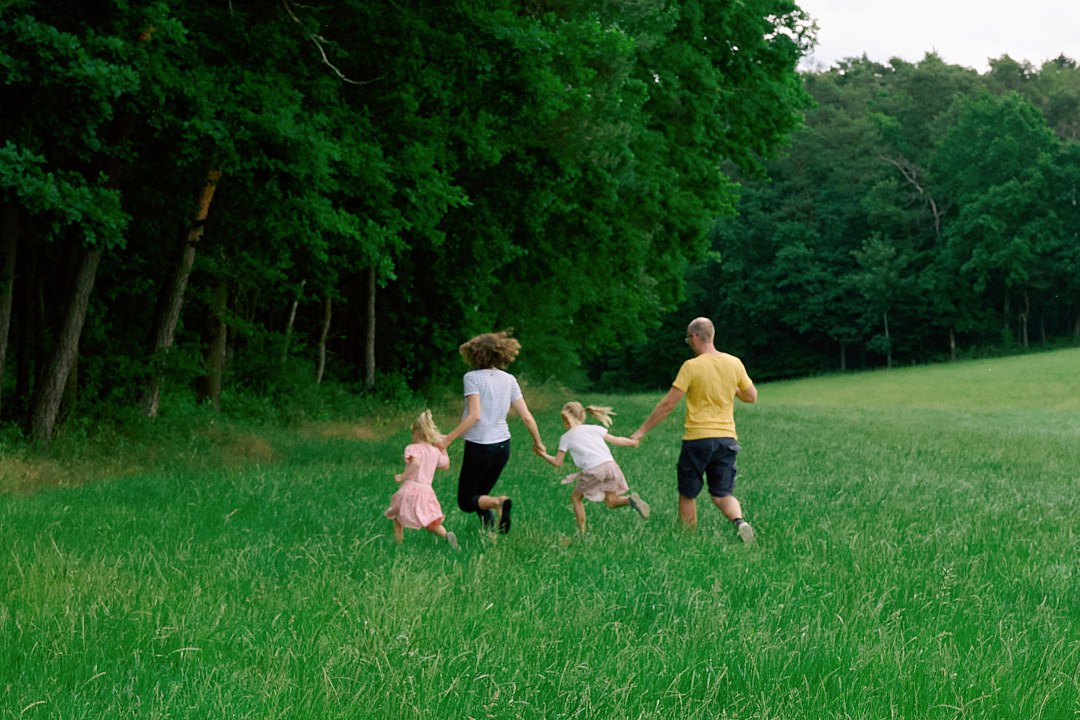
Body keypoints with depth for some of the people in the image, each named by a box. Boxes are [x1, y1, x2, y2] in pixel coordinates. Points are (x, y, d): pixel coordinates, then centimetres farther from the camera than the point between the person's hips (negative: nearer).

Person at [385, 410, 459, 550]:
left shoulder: (412, 448, -6)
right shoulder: (436, 451, 11)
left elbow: (416, 463, -26)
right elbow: (446, 465, 28)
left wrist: (403, 476, -18)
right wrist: (443, 449, 34)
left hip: (410, 489, -4)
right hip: (426, 490, 4)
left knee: (398, 516, 16)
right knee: (431, 524, 10)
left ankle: (397, 543, 9)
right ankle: (446, 534, -17)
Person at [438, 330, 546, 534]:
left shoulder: (473, 377, -10)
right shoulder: (509, 380, 4)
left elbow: (474, 416, -20)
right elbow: (526, 417, 3)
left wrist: (448, 439, -17)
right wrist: (538, 442, 19)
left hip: (478, 447, -5)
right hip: (502, 445, 5)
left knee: (466, 501, 6)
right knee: (480, 496, 22)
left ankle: (498, 502, -22)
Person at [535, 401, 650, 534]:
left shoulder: (566, 438, 12)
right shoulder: (594, 429, 18)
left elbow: (557, 462, 14)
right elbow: (615, 440, 18)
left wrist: (543, 454, 30)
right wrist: (633, 442, 34)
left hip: (593, 471, -3)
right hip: (610, 465, 3)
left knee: (575, 497, 20)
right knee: (611, 502, 15)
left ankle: (582, 531, 15)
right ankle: (631, 499, -17)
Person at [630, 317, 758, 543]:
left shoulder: (691, 366, -10)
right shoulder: (734, 363, 3)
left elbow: (668, 404, -10)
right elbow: (752, 396, 13)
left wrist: (642, 430, -2)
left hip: (697, 439, -4)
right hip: (726, 438, 4)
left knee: (687, 495, 11)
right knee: (722, 495, 9)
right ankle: (739, 521, -19)